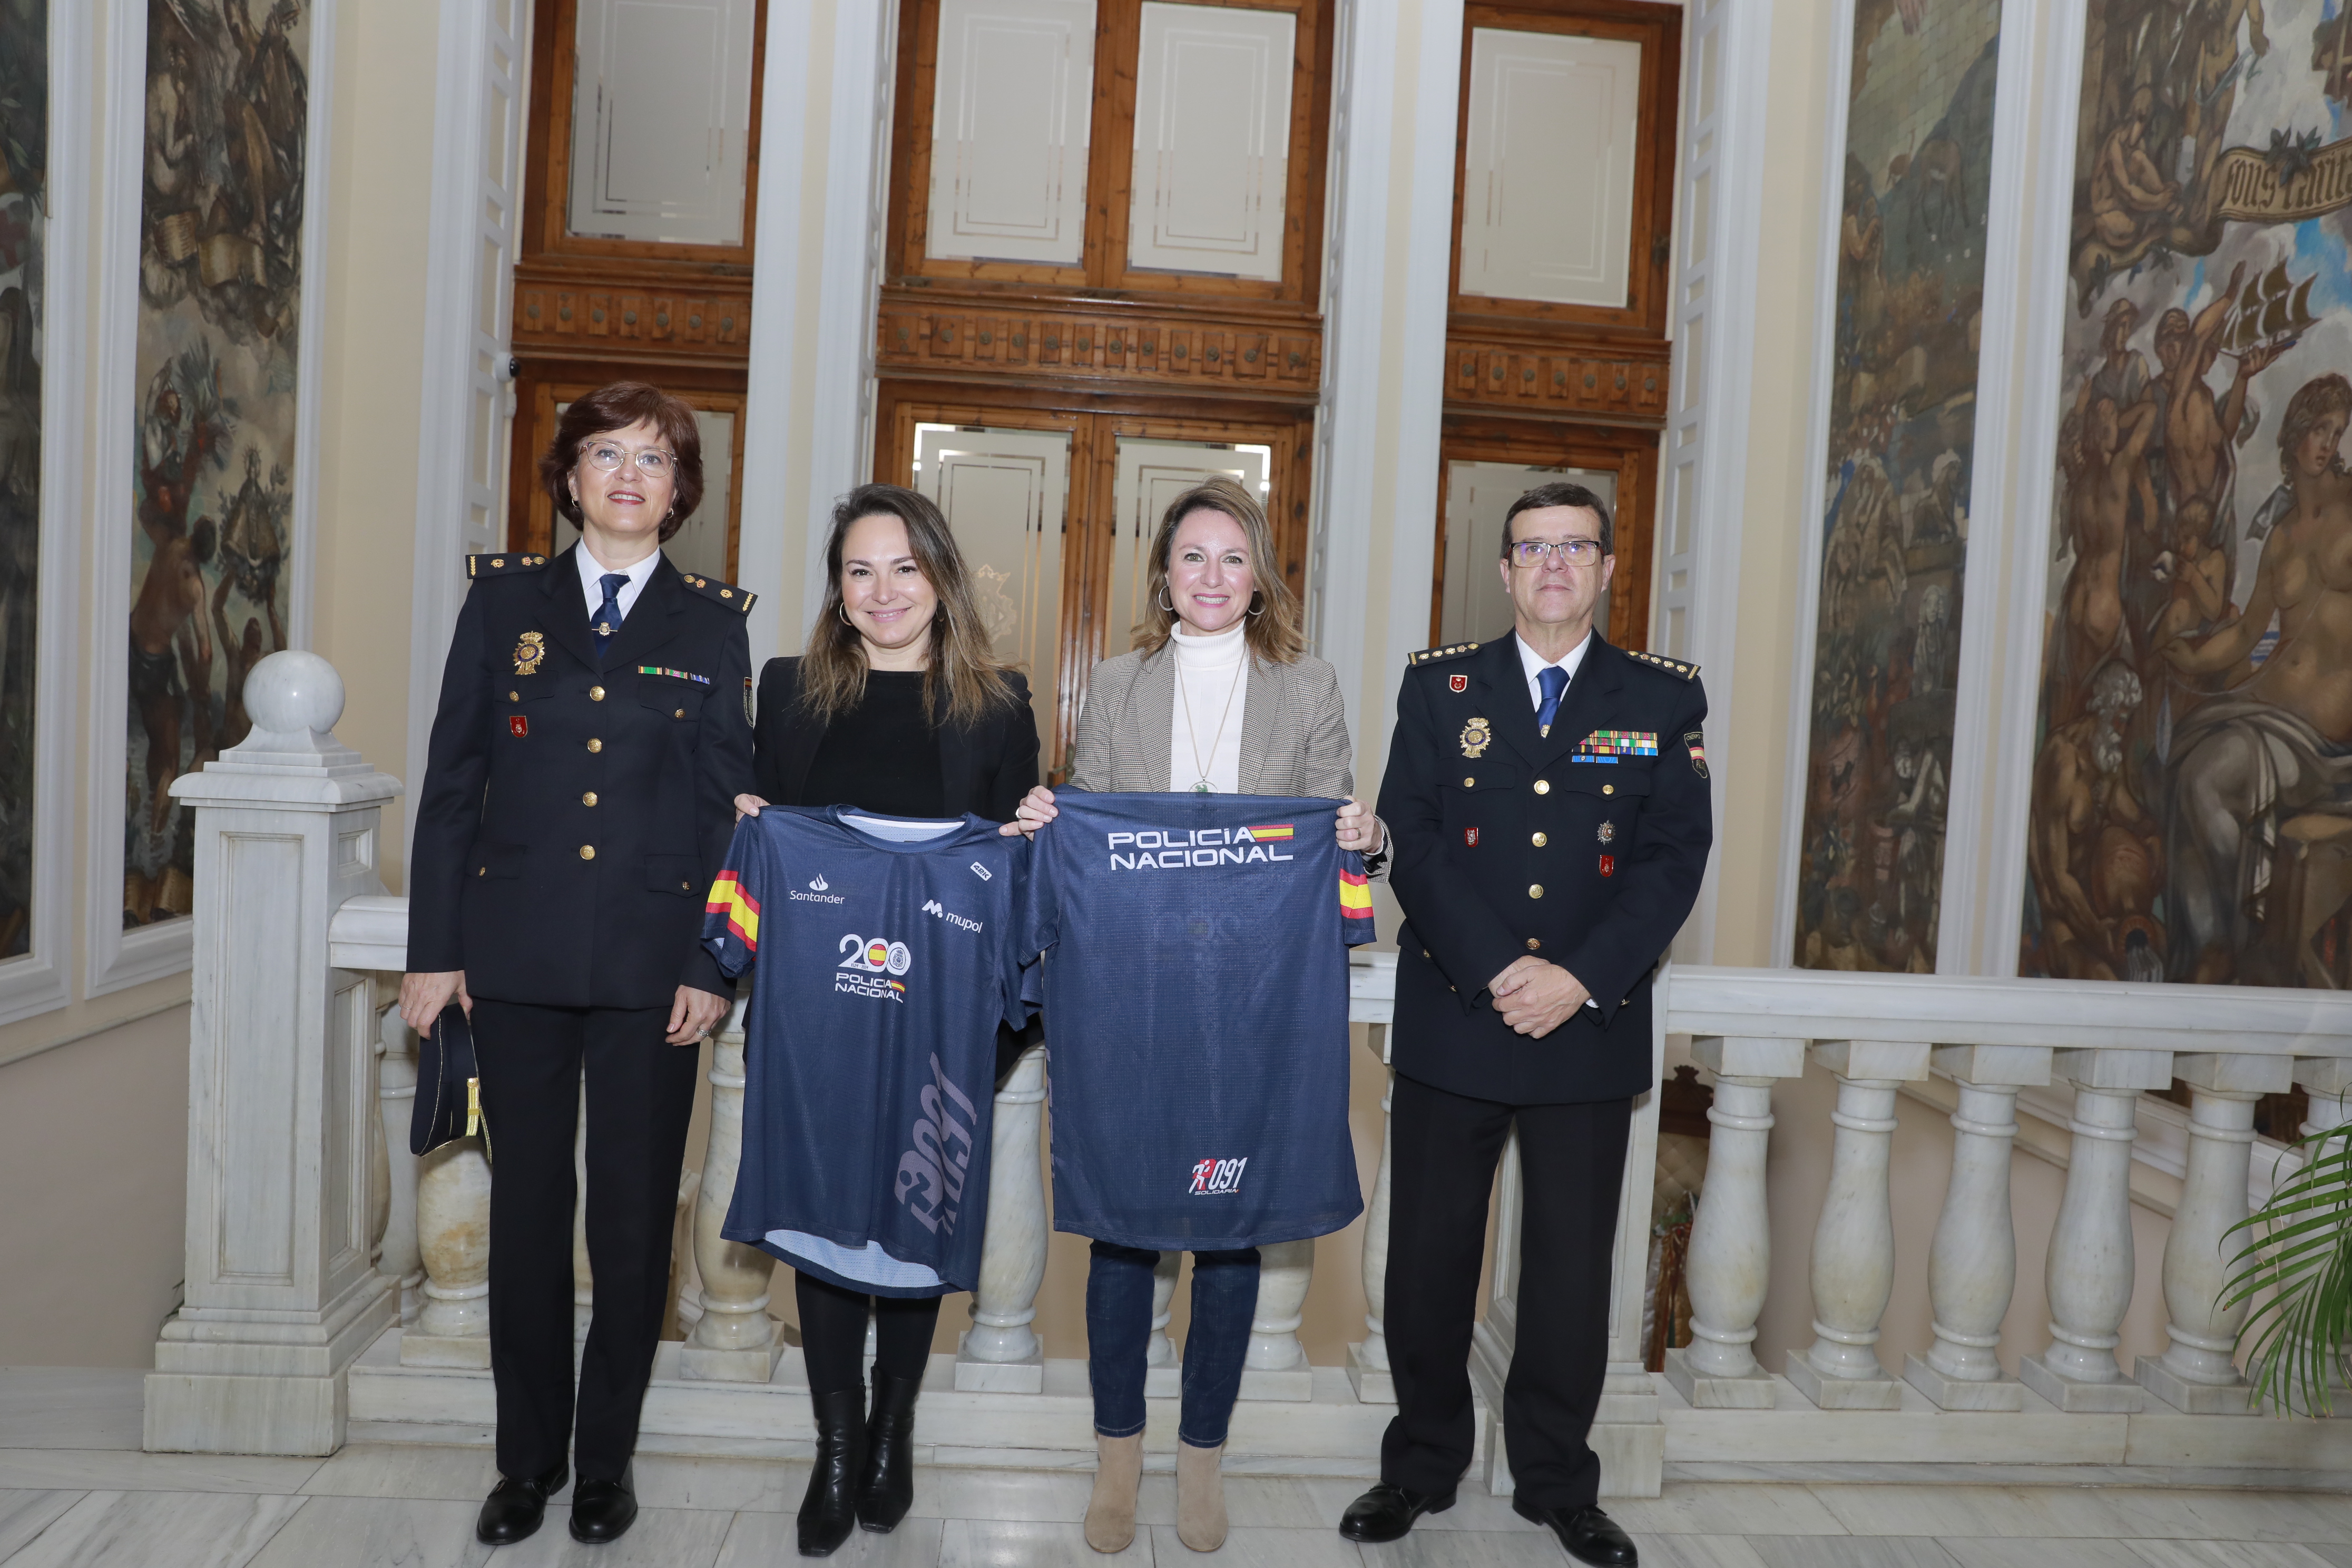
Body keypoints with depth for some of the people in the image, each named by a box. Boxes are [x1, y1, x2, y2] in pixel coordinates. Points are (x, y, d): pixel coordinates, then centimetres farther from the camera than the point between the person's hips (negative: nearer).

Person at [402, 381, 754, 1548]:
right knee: (526, 1207, 10)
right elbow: (452, 781, 6)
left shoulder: (713, 622, 4)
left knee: (635, 1217, 6)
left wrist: (712, 967, -4)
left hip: (650, 966, -1)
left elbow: (729, 805, 2)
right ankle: (527, 1456, 27)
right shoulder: (506, 597, 7)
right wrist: (434, 950, 2)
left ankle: (607, 1455, 24)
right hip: (517, 957, 1)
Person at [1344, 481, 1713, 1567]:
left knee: (1574, 1268, 10)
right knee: (1430, 1257, 8)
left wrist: (1580, 978, -14)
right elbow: (1413, 843, -3)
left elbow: (1675, 856, -2)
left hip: (1594, 1028, 0)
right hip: (1451, 1019, 0)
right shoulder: (1439, 685, 5)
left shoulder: (1664, 697, 6)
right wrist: (1496, 973, -14)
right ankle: (1422, 1467, 27)